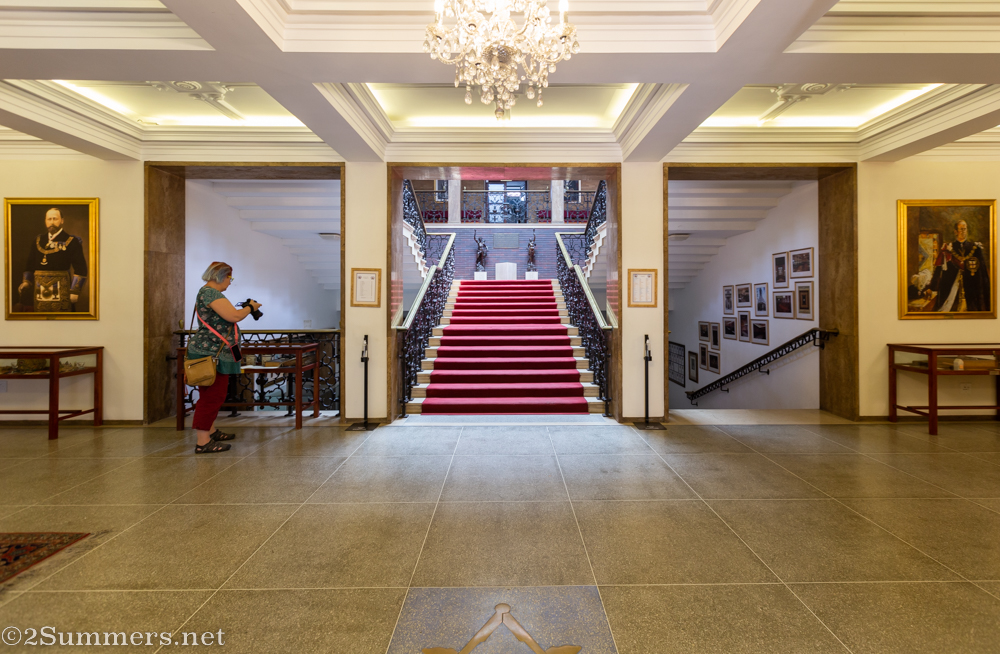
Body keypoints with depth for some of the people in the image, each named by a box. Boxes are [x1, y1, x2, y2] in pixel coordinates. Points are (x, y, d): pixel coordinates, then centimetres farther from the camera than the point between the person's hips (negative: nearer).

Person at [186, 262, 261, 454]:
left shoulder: (209, 292, 18)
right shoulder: (209, 292, -15)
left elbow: (223, 319, 25)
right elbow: (233, 316, -23)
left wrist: (244, 309, 17)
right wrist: (250, 307, -6)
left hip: (216, 354, 11)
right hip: (210, 353, -11)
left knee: (215, 395, 18)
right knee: (212, 396, -8)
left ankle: (211, 431, 31)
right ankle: (203, 443, -3)